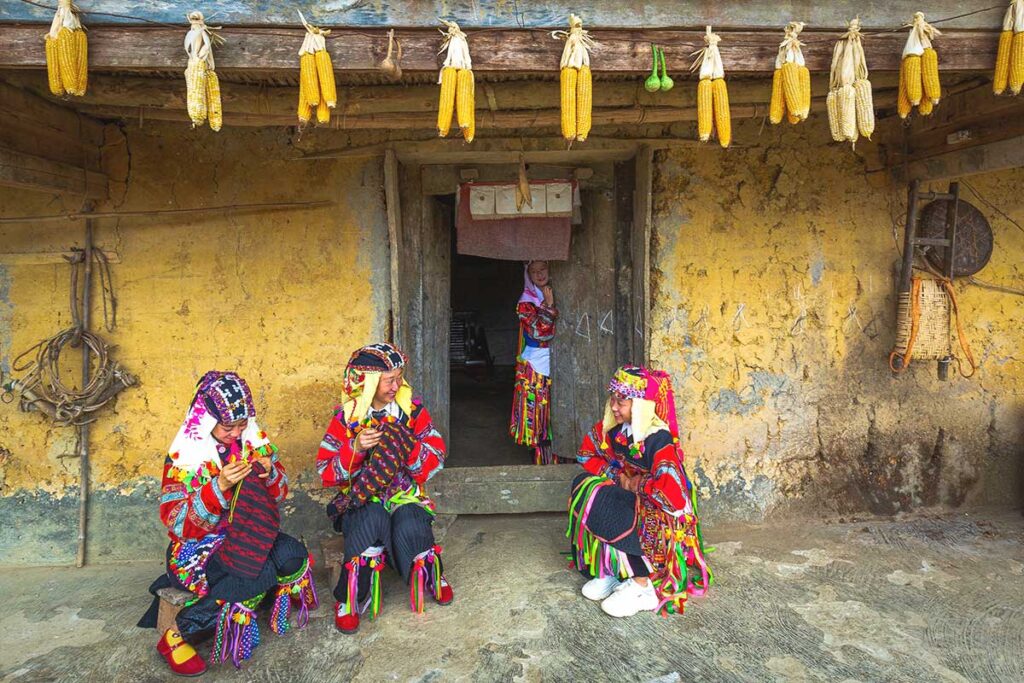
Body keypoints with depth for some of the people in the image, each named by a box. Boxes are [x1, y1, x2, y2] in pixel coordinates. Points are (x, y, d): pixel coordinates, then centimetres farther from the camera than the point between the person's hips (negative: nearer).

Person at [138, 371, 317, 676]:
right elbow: (177, 525, -16)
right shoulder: (184, 455, -13)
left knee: (293, 555, -27)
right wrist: (219, 486, -30)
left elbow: (279, 494, 8)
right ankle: (178, 636, -13)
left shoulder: (254, 440, -2)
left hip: (249, 535, 4)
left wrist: (270, 474, -16)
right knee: (261, 574, -30)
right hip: (199, 546, -4)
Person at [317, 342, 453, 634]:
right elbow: (326, 473, -5)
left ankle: (430, 577, 3)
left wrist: (403, 445, -21)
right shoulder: (347, 416, -3)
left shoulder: (413, 409, 1)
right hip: (361, 498, -1)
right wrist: (355, 448, -23)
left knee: (409, 528, -30)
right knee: (372, 519, -34)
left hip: (406, 493, 1)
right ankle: (351, 598, -14)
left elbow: (435, 459, -3)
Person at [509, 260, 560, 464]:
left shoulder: (555, 295, 11)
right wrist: (548, 305, -14)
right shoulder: (526, 302, -3)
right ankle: (542, 460, 7)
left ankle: (557, 460, 15)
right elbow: (539, 331, -15)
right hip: (536, 365, -4)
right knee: (539, 414, -2)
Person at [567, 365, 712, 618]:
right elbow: (588, 453, 10)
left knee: (608, 512, -31)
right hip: (626, 496, 8)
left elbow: (671, 494, -35)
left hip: (659, 512, -8)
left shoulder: (659, 439, -27)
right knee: (584, 485, -13)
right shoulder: (615, 427, -6)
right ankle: (609, 571, -8)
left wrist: (635, 485, -19)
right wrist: (612, 476, -6)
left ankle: (641, 586, -16)